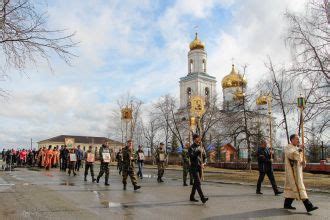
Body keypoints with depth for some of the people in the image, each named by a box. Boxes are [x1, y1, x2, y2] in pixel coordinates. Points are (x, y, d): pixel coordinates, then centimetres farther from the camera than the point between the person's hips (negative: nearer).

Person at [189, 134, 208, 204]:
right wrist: (198, 152, -24)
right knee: (198, 182, -12)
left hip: (200, 167, 6)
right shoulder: (191, 147, -7)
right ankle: (202, 198, -16)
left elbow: (204, 156, 17)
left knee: (196, 182, 13)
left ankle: (192, 197, 24)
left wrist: (203, 163, 2)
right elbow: (191, 156, -20)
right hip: (194, 167, -6)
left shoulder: (201, 147, 11)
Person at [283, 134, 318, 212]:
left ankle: (287, 204, 20)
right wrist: (299, 149, -27)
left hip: (298, 171, 9)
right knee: (299, 186, -13)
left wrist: (303, 162, -6)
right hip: (292, 171, -9)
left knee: (292, 187, 12)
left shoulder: (297, 149, 18)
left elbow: (301, 160, 16)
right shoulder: (288, 147, -7)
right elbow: (290, 155, -29)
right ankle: (308, 206, -16)